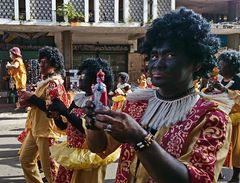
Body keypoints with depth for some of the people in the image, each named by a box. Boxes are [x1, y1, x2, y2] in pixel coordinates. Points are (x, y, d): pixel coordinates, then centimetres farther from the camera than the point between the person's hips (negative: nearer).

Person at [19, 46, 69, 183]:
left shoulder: (54, 82, -16)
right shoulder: (45, 81, 14)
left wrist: (32, 98, -18)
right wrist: (29, 101, 2)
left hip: (47, 129, -10)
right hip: (36, 128, 10)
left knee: (49, 166, -1)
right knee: (25, 159, 19)